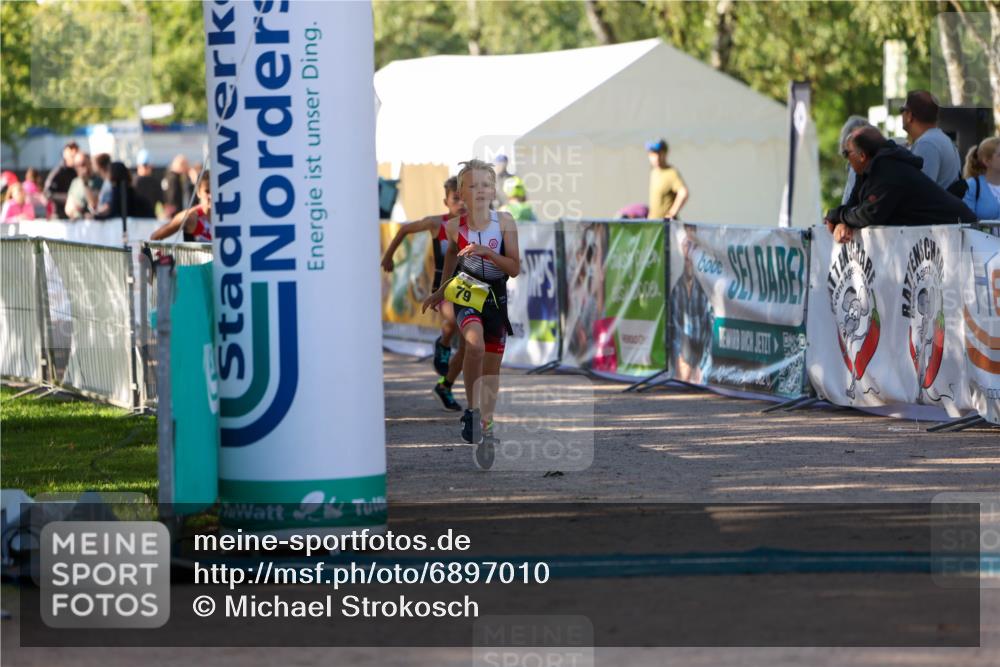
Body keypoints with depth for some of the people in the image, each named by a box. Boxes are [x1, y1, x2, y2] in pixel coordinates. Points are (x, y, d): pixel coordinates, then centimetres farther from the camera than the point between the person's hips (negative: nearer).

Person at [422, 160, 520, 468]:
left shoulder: (504, 222, -9)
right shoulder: (455, 227, -8)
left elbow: (515, 268, -9)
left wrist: (487, 253, -23)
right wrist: (443, 290, 21)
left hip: (496, 295, 2)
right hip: (466, 293, -2)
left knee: (492, 365, 8)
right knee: (475, 343, -31)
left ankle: (485, 429, 21)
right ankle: (472, 410, -20)